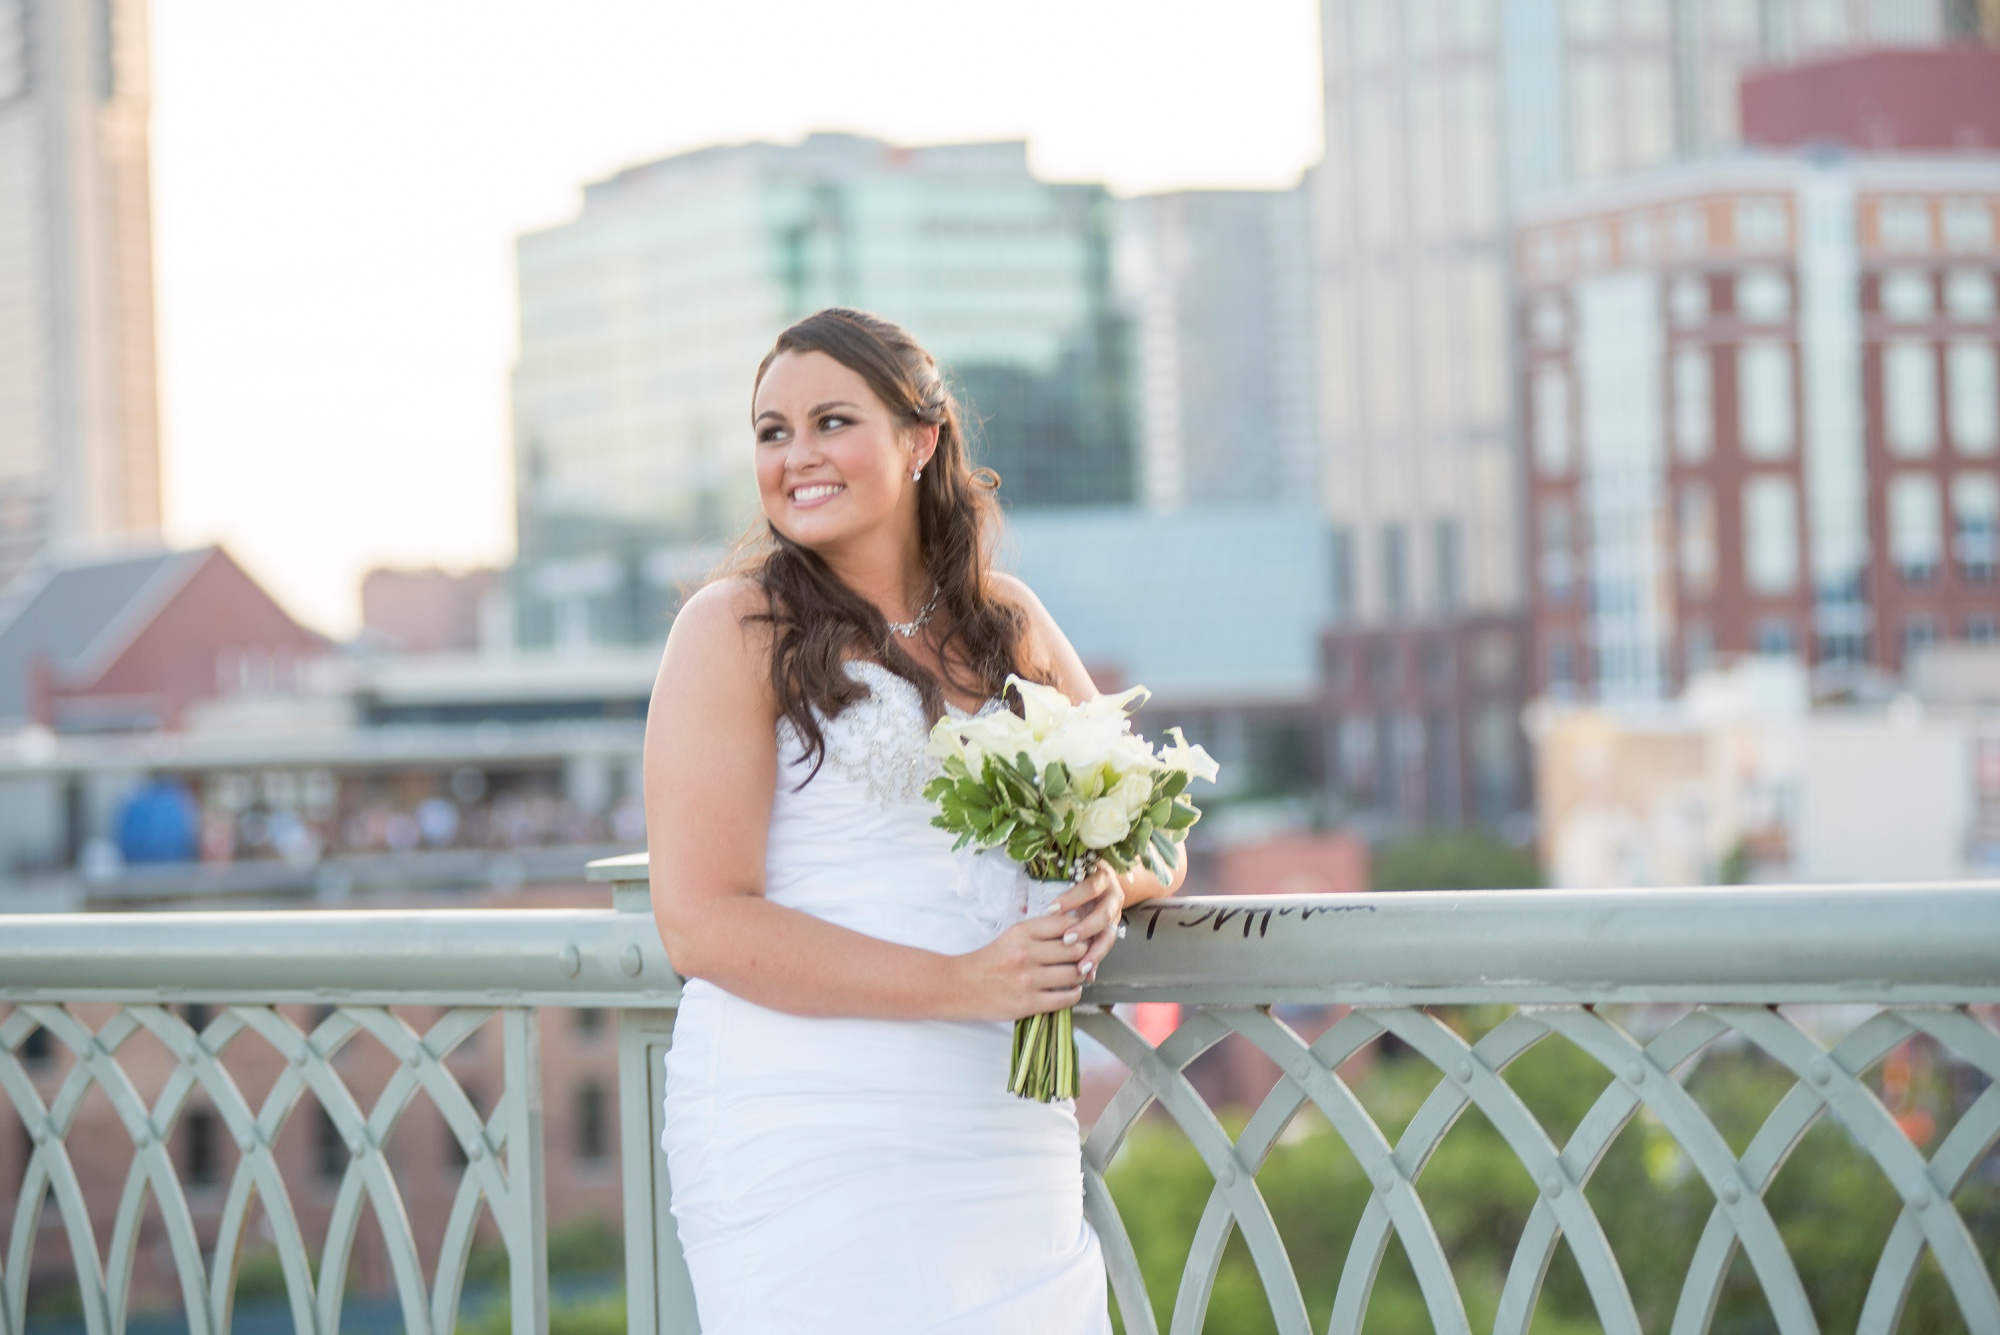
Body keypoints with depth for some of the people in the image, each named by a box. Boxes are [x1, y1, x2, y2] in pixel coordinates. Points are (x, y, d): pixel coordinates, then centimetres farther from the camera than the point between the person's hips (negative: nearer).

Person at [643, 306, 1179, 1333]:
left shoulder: (1007, 621, 13)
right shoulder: (734, 630, -3)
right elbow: (702, 924, -12)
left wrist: (1108, 887, -6)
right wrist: (963, 986, -18)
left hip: (1004, 1125, 5)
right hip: (803, 1131, -5)